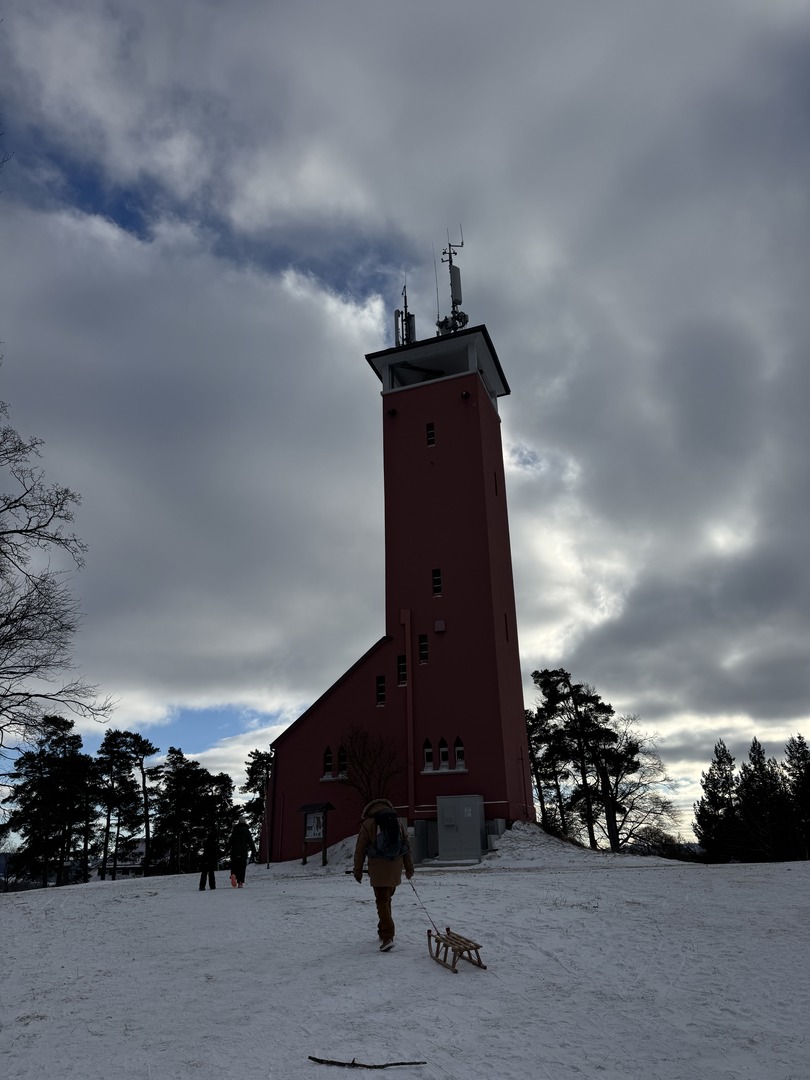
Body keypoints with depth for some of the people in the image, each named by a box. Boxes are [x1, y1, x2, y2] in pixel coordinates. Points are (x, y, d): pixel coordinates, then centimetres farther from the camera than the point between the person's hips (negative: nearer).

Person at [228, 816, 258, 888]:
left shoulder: (234, 831, 11)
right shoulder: (247, 831, 5)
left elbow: (230, 842, 13)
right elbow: (251, 843, 1)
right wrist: (254, 853, 3)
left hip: (234, 853, 2)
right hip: (243, 853, -1)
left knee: (234, 867, 5)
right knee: (242, 868, 2)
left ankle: (233, 875, -24)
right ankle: (241, 882, -6)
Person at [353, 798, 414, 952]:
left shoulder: (368, 824, -5)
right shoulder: (397, 823, 10)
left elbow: (360, 850, -3)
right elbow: (406, 846, 12)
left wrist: (358, 871, 5)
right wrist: (409, 868, 19)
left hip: (378, 869, -5)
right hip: (395, 869, 5)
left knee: (382, 901, -2)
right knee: (386, 899, 20)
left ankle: (388, 937, -14)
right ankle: (383, 932, 29)